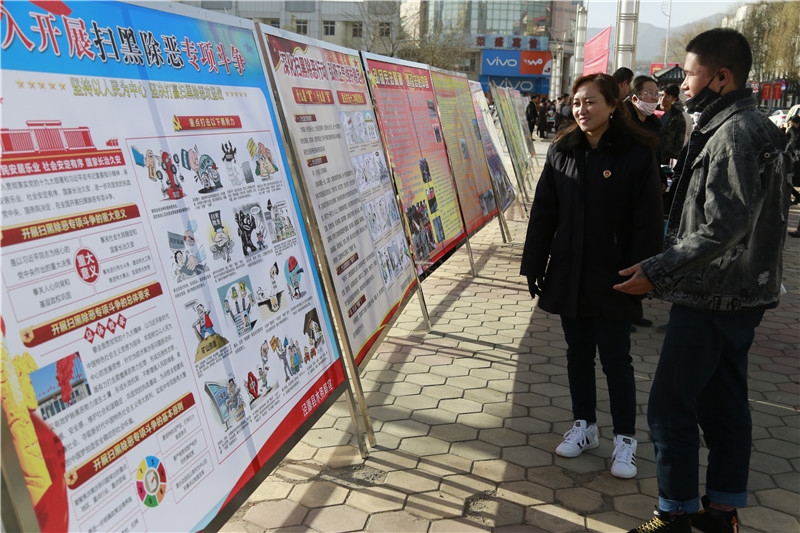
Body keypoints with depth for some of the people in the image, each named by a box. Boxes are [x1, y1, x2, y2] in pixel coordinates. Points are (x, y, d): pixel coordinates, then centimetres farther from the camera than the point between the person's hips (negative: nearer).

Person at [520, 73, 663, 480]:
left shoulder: (637, 154, -8)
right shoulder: (561, 151, 4)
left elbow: (647, 222, -8)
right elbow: (543, 214, 5)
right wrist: (533, 267, 3)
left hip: (611, 278, -4)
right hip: (567, 274, 4)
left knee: (615, 357, 5)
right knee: (578, 353, 15)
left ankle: (625, 439, 21)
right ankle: (584, 426, 31)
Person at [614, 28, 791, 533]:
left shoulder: (733, 134, -18)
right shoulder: (754, 127, 13)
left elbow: (722, 228, -25)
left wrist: (656, 271, -21)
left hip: (712, 298, -10)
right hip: (740, 294, 10)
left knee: (670, 406, -1)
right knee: (724, 402, 16)